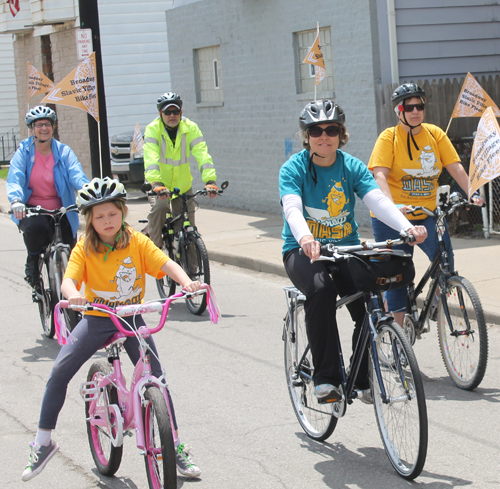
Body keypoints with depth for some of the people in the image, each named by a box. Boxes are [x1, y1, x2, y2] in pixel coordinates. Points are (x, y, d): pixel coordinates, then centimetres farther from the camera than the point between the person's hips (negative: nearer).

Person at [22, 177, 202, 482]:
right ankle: (43, 443, 0)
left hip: (132, 318, 0)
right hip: (97, 318, 0)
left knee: (156, 378, -8)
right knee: (60, 370, -14)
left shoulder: (137, 242, -6)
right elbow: (69, 279, -19)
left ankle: (175, 448, 7)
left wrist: (186, 281, -37)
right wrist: (73, 295, -43)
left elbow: (166, 264, -16)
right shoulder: (84, 248, -7)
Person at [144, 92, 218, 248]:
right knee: (159, 208, -31)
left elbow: (203, 155, -22)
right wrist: (156, 183, -48)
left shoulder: (191, 128, -12)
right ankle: (155, 246, -14)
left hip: (183, 184, 2)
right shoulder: (153, 129, -18)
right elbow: (151, 158, -32)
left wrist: (210, 180, -38)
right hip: (160, 184, -2)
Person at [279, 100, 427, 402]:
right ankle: (326, 378, -29)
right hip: (303, 251, -3)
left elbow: (378, 200, -14)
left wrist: (406, 227, -33)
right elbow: (292, 208, -25)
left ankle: (365, 381, 2)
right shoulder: (294, 168, -7)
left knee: (369, 303, -21)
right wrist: (305, 238, -47)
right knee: (321, 289, -35)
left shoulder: (352, 167, 1)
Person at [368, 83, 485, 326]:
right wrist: (391, 205, -34)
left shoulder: (435, 134, 5)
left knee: (444, 255, -20)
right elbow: (379, 175, -18)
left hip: (427, 214, 2)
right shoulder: (389, 137, -6)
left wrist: (472, 193, -16)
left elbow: (455, 167, 0)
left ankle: (437, 301, 7)